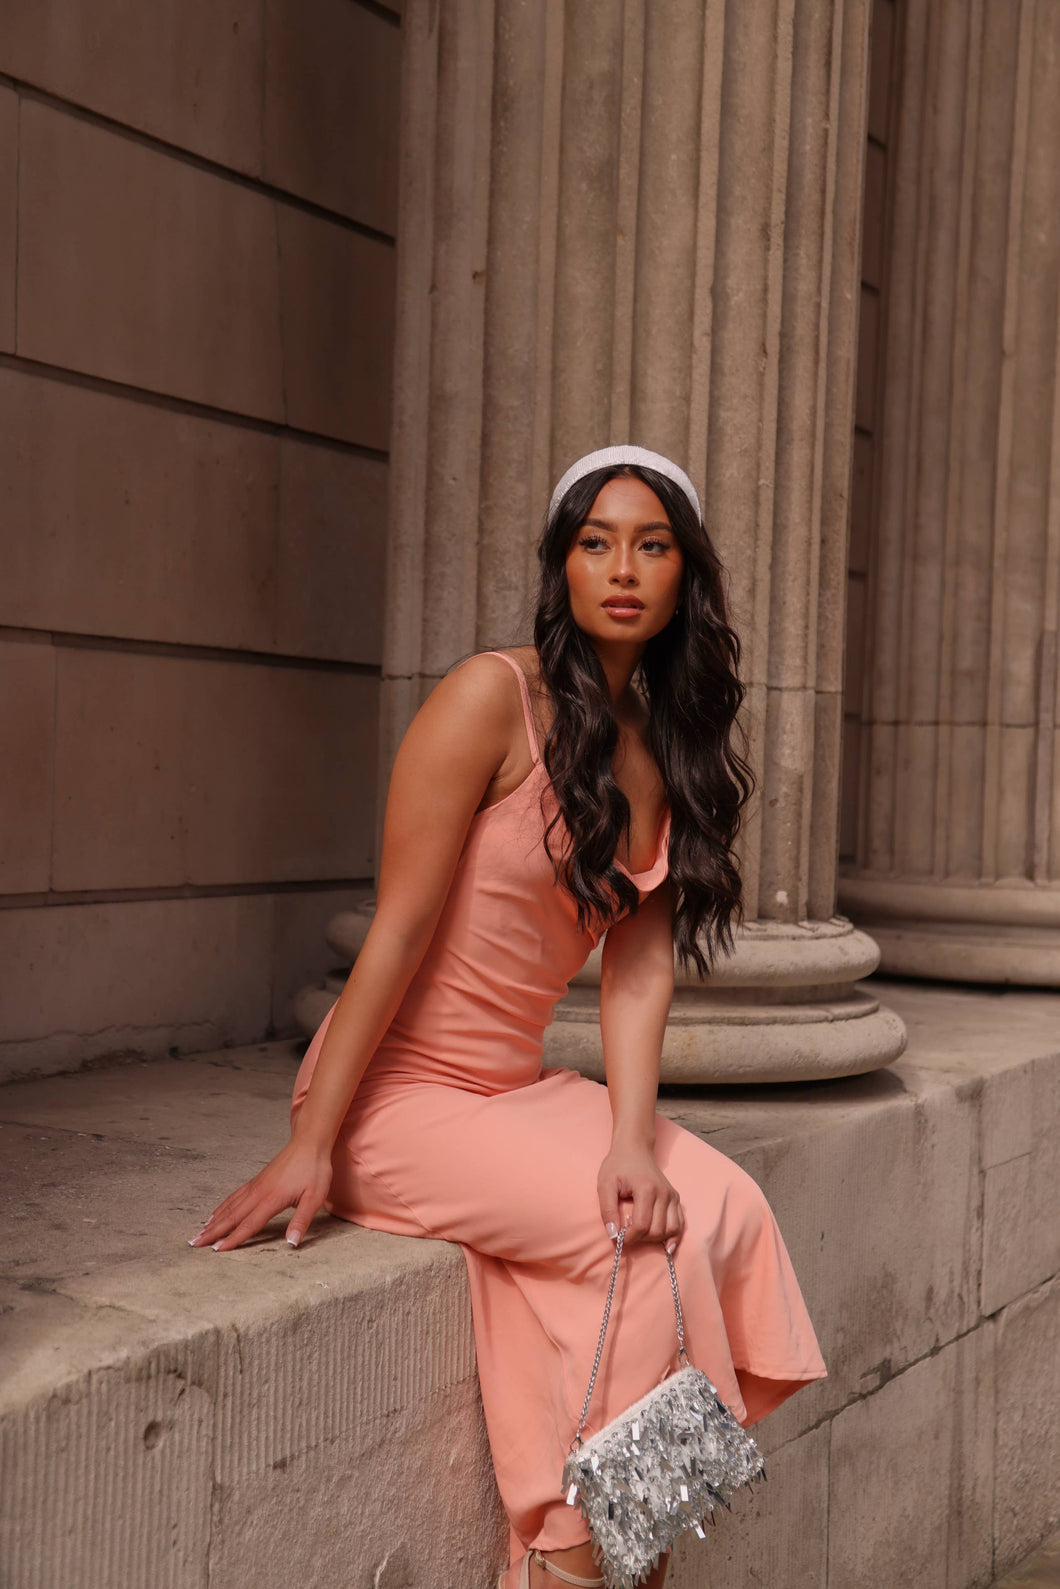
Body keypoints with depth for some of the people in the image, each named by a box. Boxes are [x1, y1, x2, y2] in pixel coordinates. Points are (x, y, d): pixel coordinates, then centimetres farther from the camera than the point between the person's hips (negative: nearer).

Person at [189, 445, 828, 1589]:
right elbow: (397, 931, -16)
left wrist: (632, 1137, -15)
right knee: (644, 1235, -21)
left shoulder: (669, 745, 7)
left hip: (520, 1085, 7)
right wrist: (310, 1146, -15)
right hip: (399, 1092, -7)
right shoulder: (494, 697, -14)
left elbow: (641, 958, -1)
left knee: (724, 1206, -12)